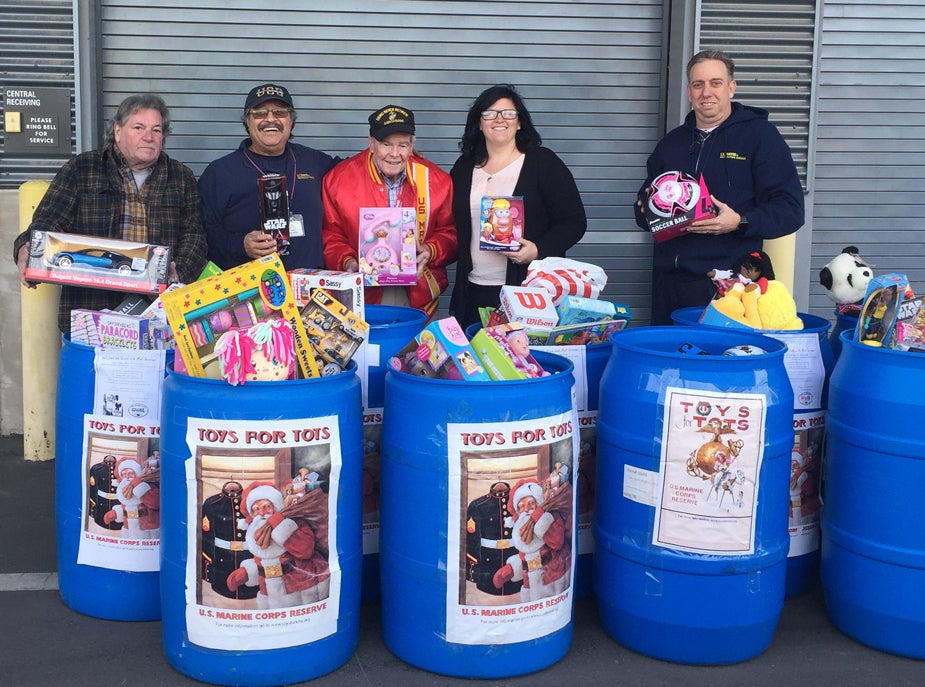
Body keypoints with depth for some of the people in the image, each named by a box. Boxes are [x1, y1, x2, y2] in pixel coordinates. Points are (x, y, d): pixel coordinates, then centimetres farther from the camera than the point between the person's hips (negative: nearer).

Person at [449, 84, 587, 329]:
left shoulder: (543, 162, 0)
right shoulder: (464, 167, 14)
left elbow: (574, 221, -3)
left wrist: (539, 250, -17)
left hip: (531, 290, -4)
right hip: (473, 292, 4)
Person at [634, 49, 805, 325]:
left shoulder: (760, 135, 2)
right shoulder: (671, 143, 18)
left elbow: (790, 210, -5)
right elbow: (643, 206, 26)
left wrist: (740, 222, -20)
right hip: (669, 282, 5)